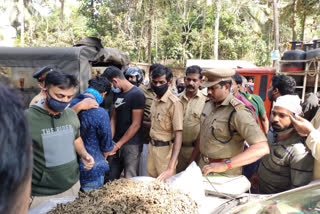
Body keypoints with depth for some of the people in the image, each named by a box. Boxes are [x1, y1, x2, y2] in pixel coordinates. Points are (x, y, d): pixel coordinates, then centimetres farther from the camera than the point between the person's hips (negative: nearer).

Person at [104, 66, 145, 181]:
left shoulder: (137, 95, -11)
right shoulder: (117, 94, 13)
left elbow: (136, 124, -14)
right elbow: (113, 118, 11)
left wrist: (118, 144, -12)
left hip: (131, 145, -7)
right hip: (117, 143, 7)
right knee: (110, 179, 10)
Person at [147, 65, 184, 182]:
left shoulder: (174, 103, -19)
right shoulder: (155, 100, 7)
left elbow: (178, 134, -24)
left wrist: (171, 167, -30)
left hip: (165, 149, -7)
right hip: (152, 146, 7)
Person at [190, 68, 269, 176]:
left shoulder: (238, 112, -23)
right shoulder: (208, 105, 3)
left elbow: (262, 148, -30)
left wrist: (225, 165, -34)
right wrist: (192, 159, 14)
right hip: (203, 166, 6)